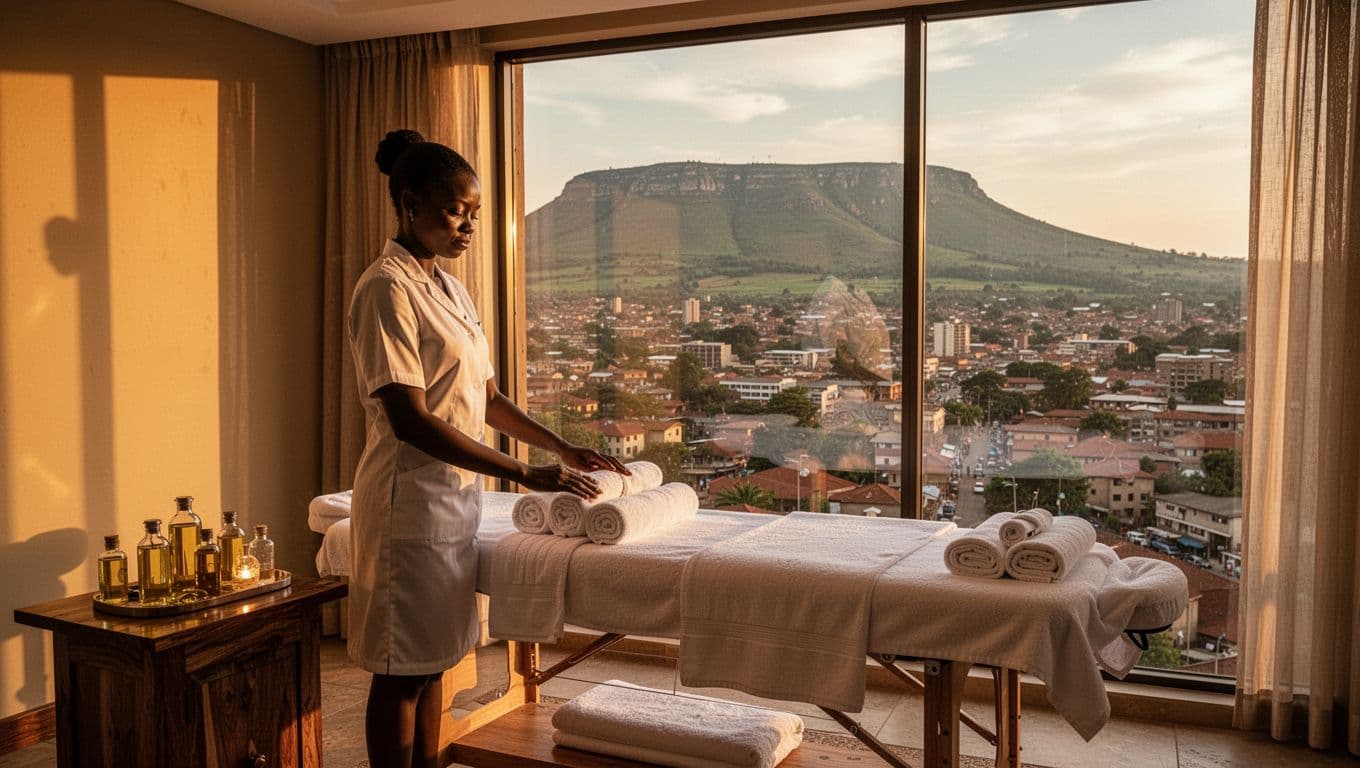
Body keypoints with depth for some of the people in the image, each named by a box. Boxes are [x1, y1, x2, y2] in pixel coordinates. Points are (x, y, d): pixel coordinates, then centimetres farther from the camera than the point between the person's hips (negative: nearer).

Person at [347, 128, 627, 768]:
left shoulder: (451, 290, 13)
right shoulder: (387, 289, -14)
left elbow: (487, 399, 17)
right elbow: (410, 422, -22)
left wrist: (562, 449, 5)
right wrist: (527, 475, -23)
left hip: (456, 495, 8)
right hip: (411, 497, -8)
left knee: (432, 661, 16)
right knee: (400, 670, 3)